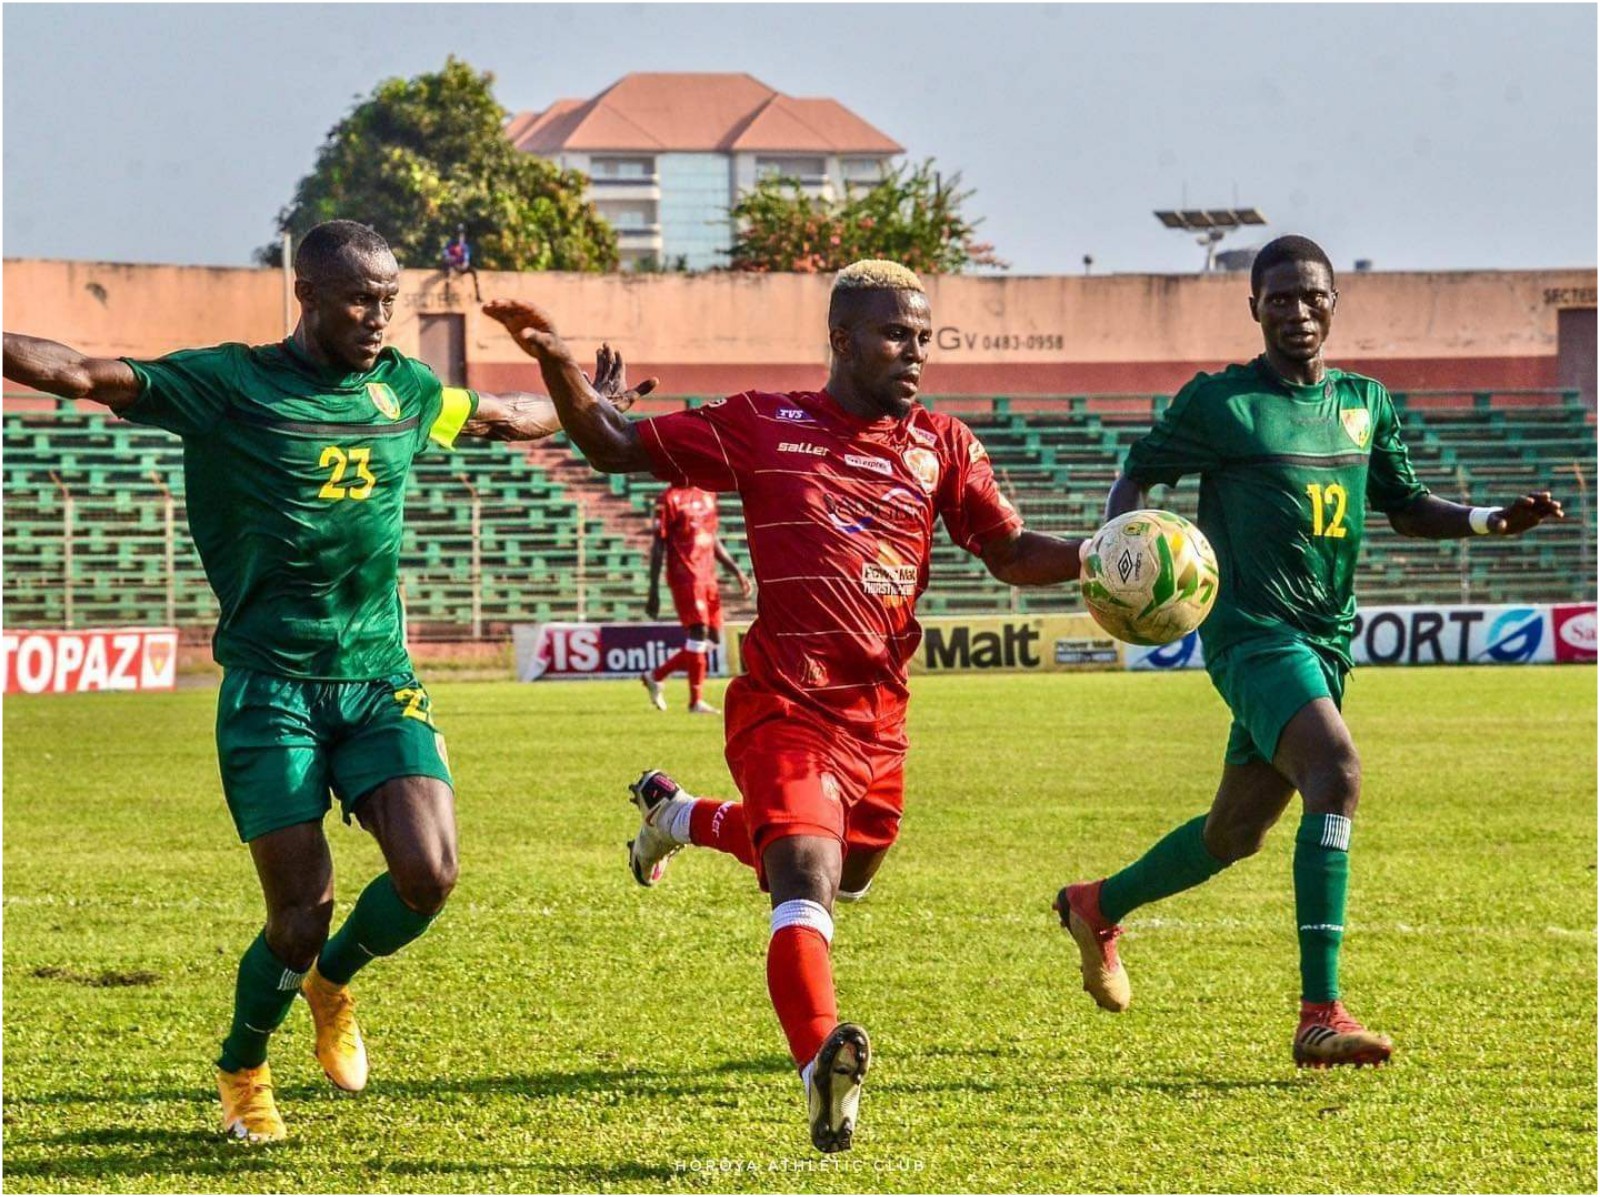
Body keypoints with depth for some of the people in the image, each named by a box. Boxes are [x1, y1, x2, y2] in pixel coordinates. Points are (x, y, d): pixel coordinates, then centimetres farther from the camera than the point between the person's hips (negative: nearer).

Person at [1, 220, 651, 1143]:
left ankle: (333, 981, 20)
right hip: (271, 685, -4)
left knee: (429, 873, -14)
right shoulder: (226, 385, -6)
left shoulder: (403, 389, 9)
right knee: (303, 910, -7)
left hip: (381, 677, 4)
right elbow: (85, 375, -14)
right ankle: (242, 1073, 23)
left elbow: (501, 416, 30)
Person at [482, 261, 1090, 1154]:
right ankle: (823, 1067, -42)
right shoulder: (763, 427, 1)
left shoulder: (942, 444, 8)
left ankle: (680, 817, 49)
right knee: (807, 879, -24)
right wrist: (558, 365, -8)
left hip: (880, 714, 5)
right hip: (786, 704, -5)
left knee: (846, 876, 24)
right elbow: (615, 448, 8)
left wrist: (1090, 559, -15)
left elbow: (1012, 554, 6)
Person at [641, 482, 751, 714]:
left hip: (708, 577, 8)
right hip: (685, 576, -8)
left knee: (712, 638, 6)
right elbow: (658, 546, -7)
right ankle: (696, 701, -5)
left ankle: (656, 675, 19)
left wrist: (736, 571, 18)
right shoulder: (670, 499, -7)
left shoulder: (707, 496, 15)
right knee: (699, 633, -12)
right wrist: (653, 591, -10)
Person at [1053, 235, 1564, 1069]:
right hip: (1251, 631, -7)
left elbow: (1404, 508, 21)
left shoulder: (1367, 404, 13)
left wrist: (1489, 521, 4)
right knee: (1337, 772, -30)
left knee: (1234, 834, 16)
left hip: (1326, 639, 7)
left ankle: (1097, 906, 45)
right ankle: (1320, 1016, -33)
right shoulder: (1218, 403, -3)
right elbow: (1138, 475, 7)